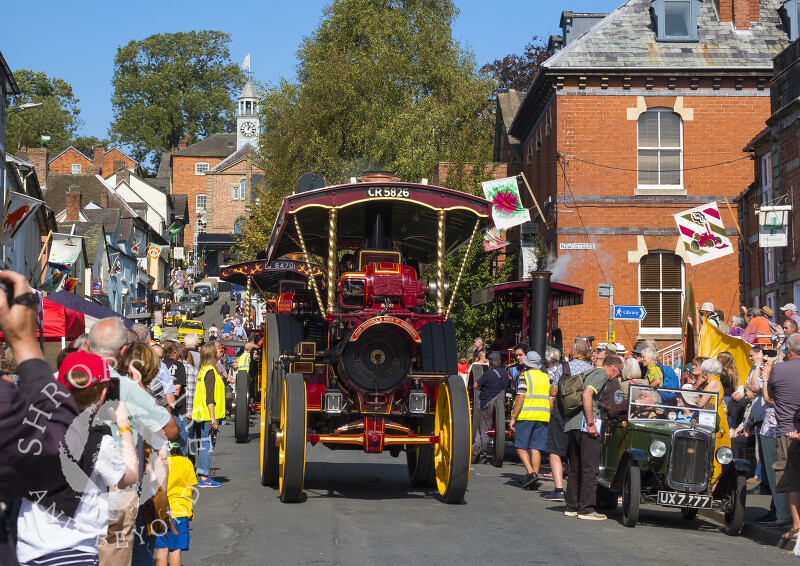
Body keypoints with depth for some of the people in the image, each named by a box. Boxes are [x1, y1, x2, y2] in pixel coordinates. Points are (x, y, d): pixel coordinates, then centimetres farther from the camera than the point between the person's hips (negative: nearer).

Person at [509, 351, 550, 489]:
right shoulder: (547, 378, 13)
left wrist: (513, 417, -10)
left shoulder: (524, 377, -3)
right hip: (543, 416, 5)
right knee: (536, 449, 5)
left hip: (526, 416, -5)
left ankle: (530, 472, -13)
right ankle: (534, 481, 1)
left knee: (520, 446, 4)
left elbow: (520, 398, -12)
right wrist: (549, 418, 20)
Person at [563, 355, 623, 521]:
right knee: (590, 468, -6)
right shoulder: (602, 373, -4)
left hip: (571, 425, 9)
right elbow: (587, 394, -19)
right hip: (584, 423, -9)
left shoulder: (592, 373, 25)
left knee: (575, 468, 14)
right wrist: (590, 423, -20)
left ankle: (571, 507, 16)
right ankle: (586, 509, -6)